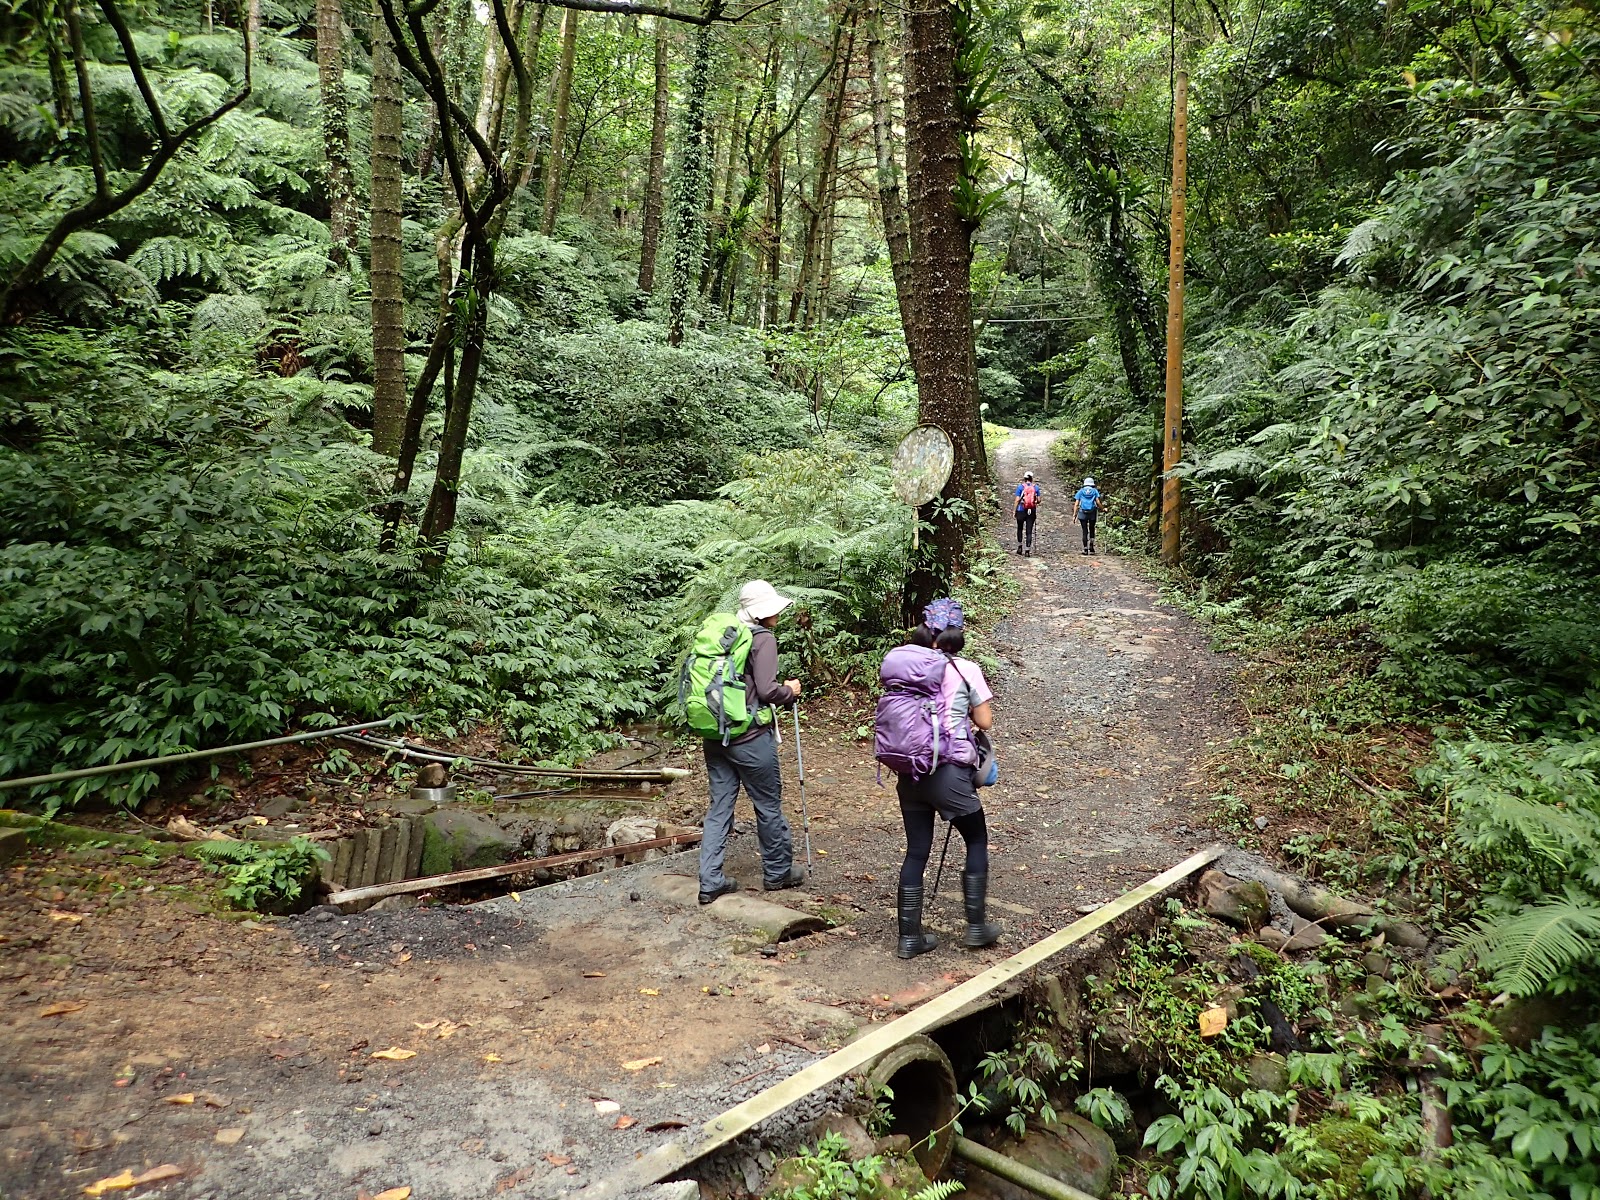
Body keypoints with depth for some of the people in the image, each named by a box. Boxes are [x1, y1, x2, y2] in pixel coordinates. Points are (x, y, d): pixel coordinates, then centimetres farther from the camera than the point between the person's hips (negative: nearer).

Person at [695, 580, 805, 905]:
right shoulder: (763, 639, -12)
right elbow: (766, 690, -19)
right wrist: (790, 691, 2)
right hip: (749, 737, -6)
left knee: (719, 806, 11)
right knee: (768, 804, 11)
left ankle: (710, 882, 10)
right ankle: (778, 872, 27)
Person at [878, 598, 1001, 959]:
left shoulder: (900, 665, 3)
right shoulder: (965, 670, -7)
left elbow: (898, 715, 6)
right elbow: (985, 721, -2)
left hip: (909, 772, 4)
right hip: (949, 773, -4)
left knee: (916, 851, 13)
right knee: (977, 841, 17)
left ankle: (910, 937, 18)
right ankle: (976, 926, 21)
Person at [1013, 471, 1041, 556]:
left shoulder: (1020, 487, -4)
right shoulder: (1036, 487, 2)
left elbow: (1017, 500, -7)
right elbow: (1038, 500, 2)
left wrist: (1014, 511, -1)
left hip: (1021, 511, -1)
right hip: (1032, 511, 1)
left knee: (1020, 528, 18)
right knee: (1029, 531, 4)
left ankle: (1019, 547, 13)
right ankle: (1028, 549, 1)